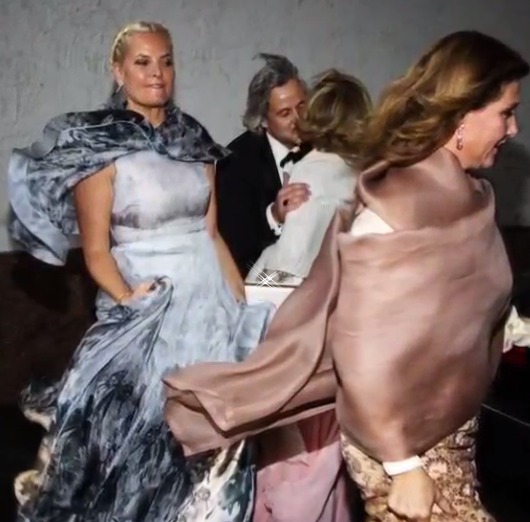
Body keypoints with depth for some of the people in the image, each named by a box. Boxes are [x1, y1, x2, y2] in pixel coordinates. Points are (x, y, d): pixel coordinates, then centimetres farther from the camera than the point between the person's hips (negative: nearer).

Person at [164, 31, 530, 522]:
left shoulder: (460, 194, 0)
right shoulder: (396, 208, -25)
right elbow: (367, 348, -23)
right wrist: (403, 467, -19)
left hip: (450, 427, 8)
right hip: (405, 441, -8)